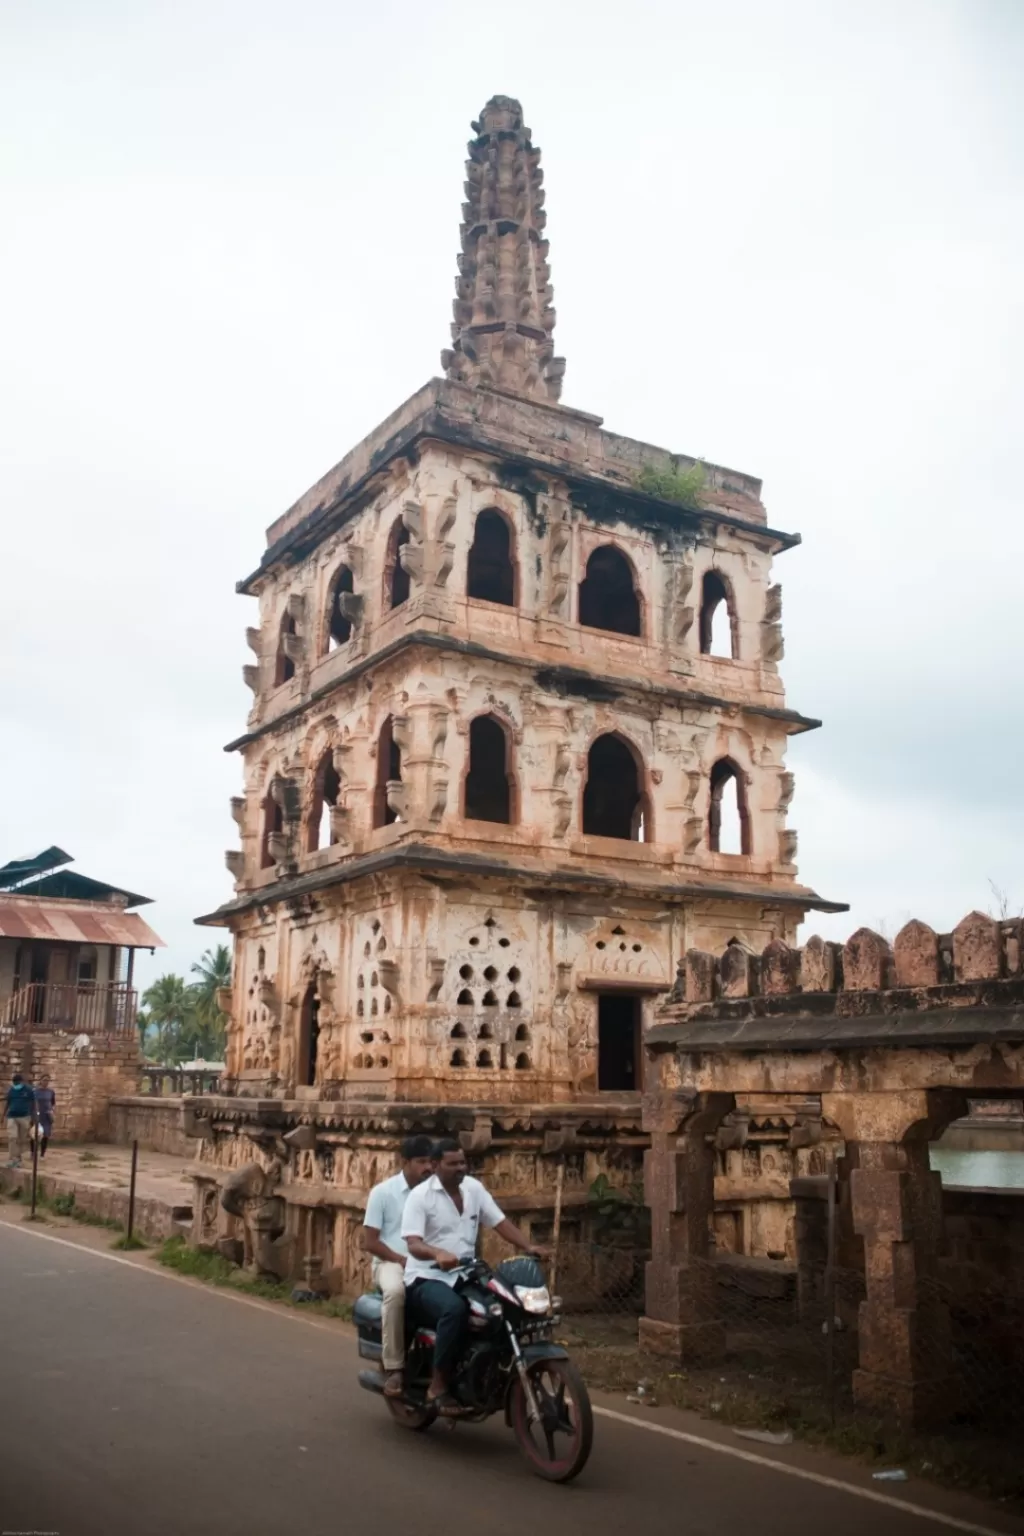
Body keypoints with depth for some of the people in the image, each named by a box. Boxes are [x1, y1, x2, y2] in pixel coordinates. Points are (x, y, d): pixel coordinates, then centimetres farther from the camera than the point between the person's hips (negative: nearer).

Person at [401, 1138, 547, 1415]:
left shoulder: (474, 1188, 7)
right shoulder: (420, 1195, -10)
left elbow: (500, 1222, 6)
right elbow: (413, 1244, -20)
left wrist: (529, 1246, -10)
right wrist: (437, 1253, -42)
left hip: (465, 1276, 6)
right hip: (427, 1277, -6)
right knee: (455, 1309, -37)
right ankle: (438, 1386, -23)